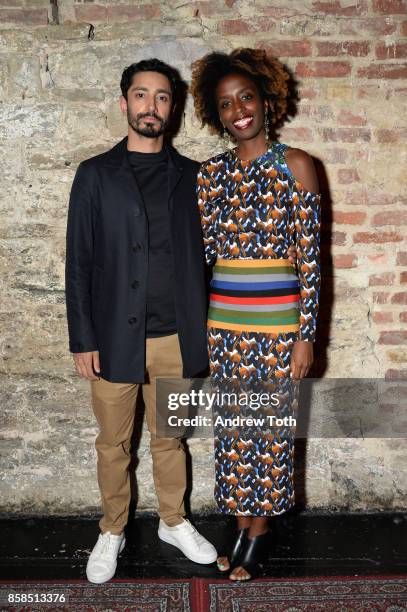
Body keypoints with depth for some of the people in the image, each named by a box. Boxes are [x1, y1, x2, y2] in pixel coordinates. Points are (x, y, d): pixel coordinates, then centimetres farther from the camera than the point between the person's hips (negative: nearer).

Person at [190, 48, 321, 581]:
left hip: (278, 321, -3)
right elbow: (204, 252, 8)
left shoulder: (295, 165, -4)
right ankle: (241, 525, 32)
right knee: (232, 431, 12)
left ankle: (259, 530, 28)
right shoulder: (211, 173, 7)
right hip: (223, 321, 4)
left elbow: (311, 258, -7)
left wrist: (306, 335, -9)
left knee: (271, 431, 8)